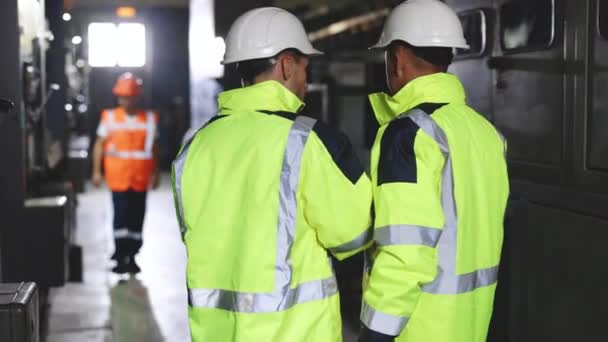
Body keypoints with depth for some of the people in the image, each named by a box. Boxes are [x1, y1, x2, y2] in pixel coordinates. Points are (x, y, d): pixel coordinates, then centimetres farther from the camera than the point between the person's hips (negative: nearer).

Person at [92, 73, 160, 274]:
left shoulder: (149, 119, 4)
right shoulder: (109, 118, -1)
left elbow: (153, 147, 11)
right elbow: (100, 145, 4)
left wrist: (155, 173, 11)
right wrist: (96, 171, -1)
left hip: (140, 178, 2)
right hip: (118, 176, -2)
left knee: (137, 217, 7)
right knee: (121, 215, -5)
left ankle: (132, 256, 18)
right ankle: (121, 256, 1)